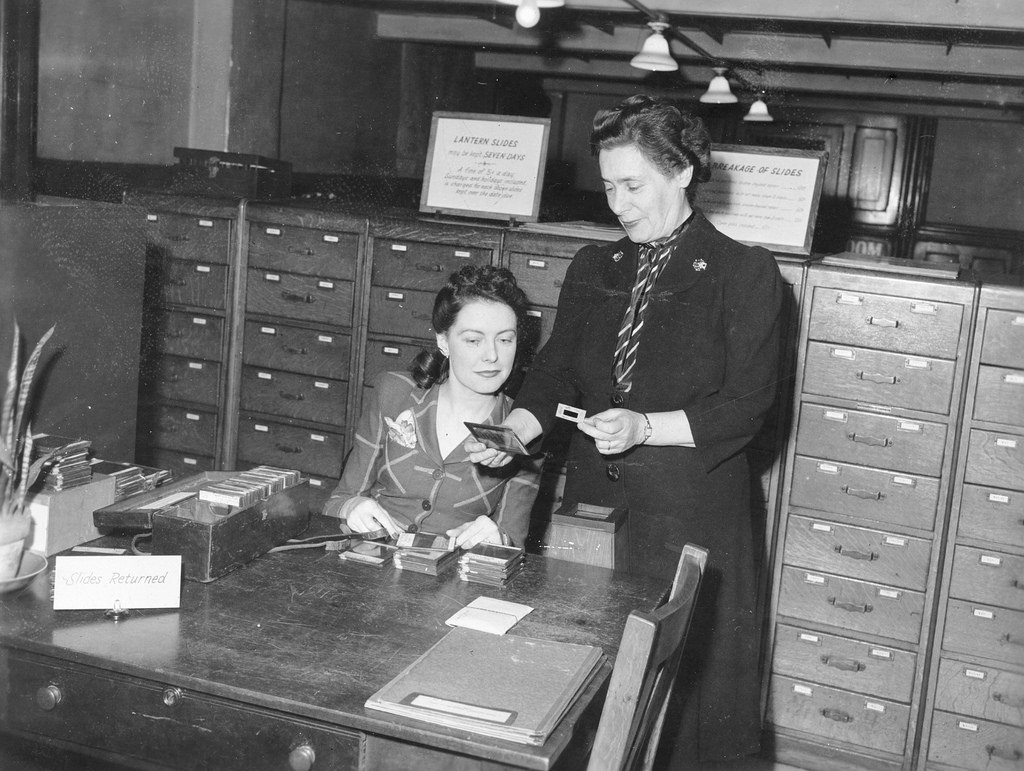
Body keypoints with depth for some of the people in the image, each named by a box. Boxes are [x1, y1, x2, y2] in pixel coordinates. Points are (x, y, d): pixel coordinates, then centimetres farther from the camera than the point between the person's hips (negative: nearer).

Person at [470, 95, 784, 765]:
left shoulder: (745, 274, -4)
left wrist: (645, 427, -21)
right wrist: (512, 429, -12)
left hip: (691, 515, -4)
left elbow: (747, 406, -10)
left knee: (675, 680, 2)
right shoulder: (593, 269, 11)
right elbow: (555, 375, 7)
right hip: (593, 502, 5)